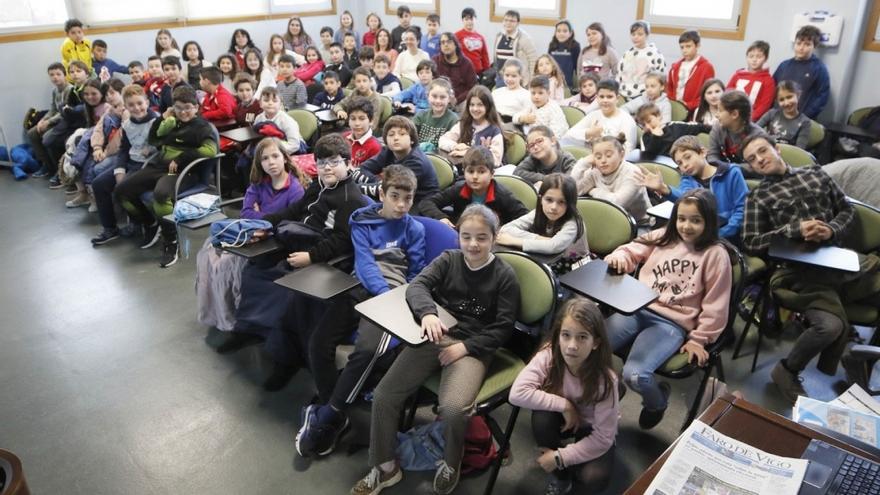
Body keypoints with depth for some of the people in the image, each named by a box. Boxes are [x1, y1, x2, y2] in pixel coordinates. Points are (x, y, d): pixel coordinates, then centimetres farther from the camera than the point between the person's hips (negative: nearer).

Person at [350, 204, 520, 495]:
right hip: (434, 337, 3)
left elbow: (503, 327, -2)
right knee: (383, 395, -11)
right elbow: (417, 285, -8)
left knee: (453, 409, -29)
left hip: (473, 347, -3)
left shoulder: (504, 276, -1)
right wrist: (427, 312, -31)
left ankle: (450, 466, 5)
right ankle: (385, 468, 12)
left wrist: (465, 347, -13)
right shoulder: (448, 259, 7)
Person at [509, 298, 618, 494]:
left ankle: (564, 465, 9)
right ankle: (560, 477, -3)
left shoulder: (604, 378, -31)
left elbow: (603, 438, -25)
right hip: (564, 419, 2)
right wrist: (564, 405, -34)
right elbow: (517, 393, -35)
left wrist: (560, 457, -26)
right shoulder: (549, 355, -28)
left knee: (594, 478, -27)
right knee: (542, 418, -31)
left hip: (593, 430, -2)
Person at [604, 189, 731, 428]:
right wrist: (618, 257, -8)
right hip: (638, 309, 4)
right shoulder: (663, 237, 10)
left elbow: (714, 306, 0)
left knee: (634, 375, -25)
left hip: (673, 323, -4)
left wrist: (699, 339, 2)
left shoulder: (715, 255, -2)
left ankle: (657, 401, 12)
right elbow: (631, 250, 15)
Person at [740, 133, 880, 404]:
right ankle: (787, 371, -3)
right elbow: (751, 243, -2)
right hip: (802, 269, -5)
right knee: (831, 325, -28)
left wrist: (832, 230, -4)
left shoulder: (816, 174, 18)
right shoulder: (757, 197, 7)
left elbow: (847, 210, 19)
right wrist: (796, 229, -13)